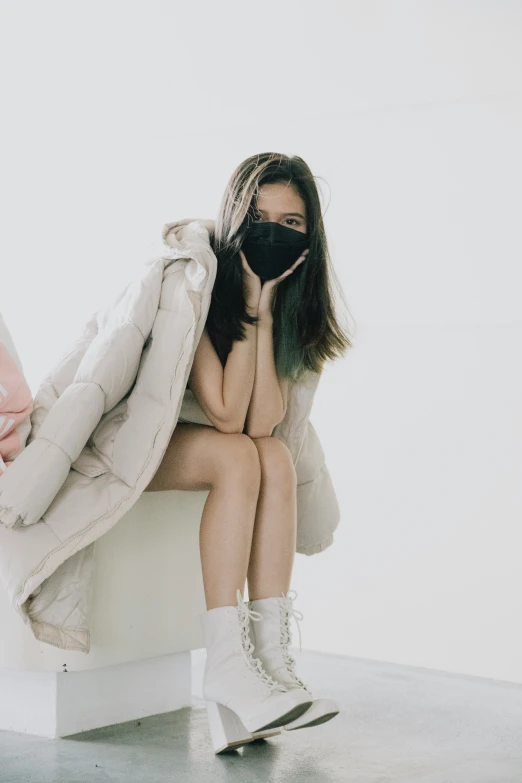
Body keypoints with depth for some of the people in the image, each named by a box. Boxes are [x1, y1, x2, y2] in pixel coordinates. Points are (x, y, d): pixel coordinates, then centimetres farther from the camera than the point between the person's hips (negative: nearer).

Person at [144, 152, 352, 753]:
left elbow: (261, 421, -17)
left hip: (181, 438, 6)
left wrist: (265, 307, -21)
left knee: (276, 457, -23)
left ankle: (269, 657, -27)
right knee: (239, 457, -29)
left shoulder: (289, 301, -2)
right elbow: (227, 415, -26)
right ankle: (226, 665, -31)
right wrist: (249, 300, -25)